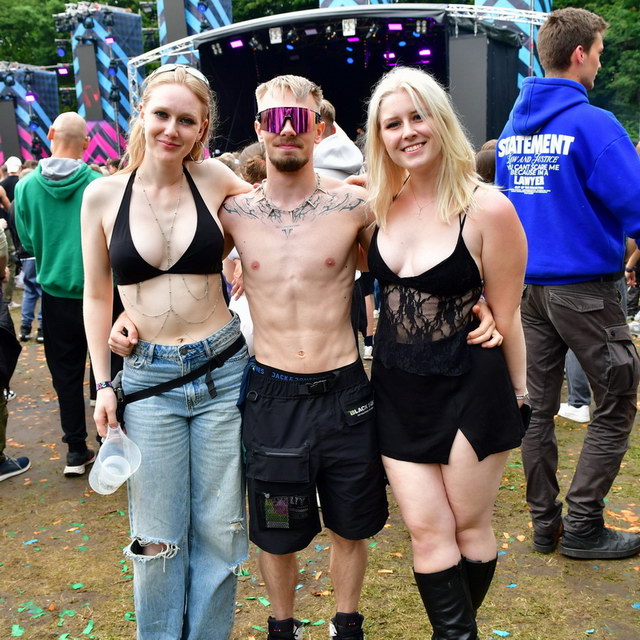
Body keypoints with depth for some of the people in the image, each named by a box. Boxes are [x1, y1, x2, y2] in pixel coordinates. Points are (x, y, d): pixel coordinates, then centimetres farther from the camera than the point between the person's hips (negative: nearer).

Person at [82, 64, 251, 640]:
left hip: (222, 370, 0)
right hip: (148, 377, 0)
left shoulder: (214, 179, -2)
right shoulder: (104, 194, -1)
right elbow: (97, 295, 7)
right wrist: (102, 383, 4)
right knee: (158, 539, 9)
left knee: (218, 530, 11)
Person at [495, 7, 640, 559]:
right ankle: (582, 527, 11)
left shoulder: (513, 126, 9)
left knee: (537, 406, 11)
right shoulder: (592, 123, -14)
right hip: (584, 286, -7)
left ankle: (545, 525, 21)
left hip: (528, 285, 7)